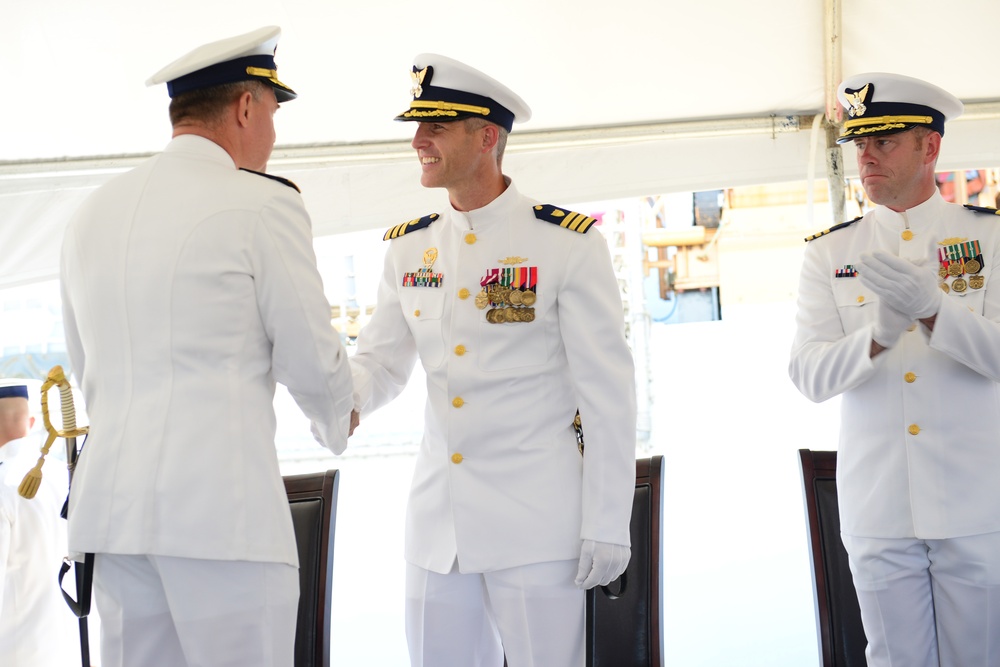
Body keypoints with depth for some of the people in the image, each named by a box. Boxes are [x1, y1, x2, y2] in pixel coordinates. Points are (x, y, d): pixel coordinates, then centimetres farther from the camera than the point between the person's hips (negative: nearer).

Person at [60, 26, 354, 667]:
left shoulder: (93, 213, 15)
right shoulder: (264, 205, -5)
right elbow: (311, 361, -1)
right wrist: (338, 423, 20)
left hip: (112, 501, 7)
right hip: (222, 505, -6)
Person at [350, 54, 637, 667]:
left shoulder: (568, 244, -7)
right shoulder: (409, 248, 8)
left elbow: (608, 397, -7)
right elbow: (382, 362, 12)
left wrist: (607, 526, -9)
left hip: (536, 523, -5)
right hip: (436, 520, 5)